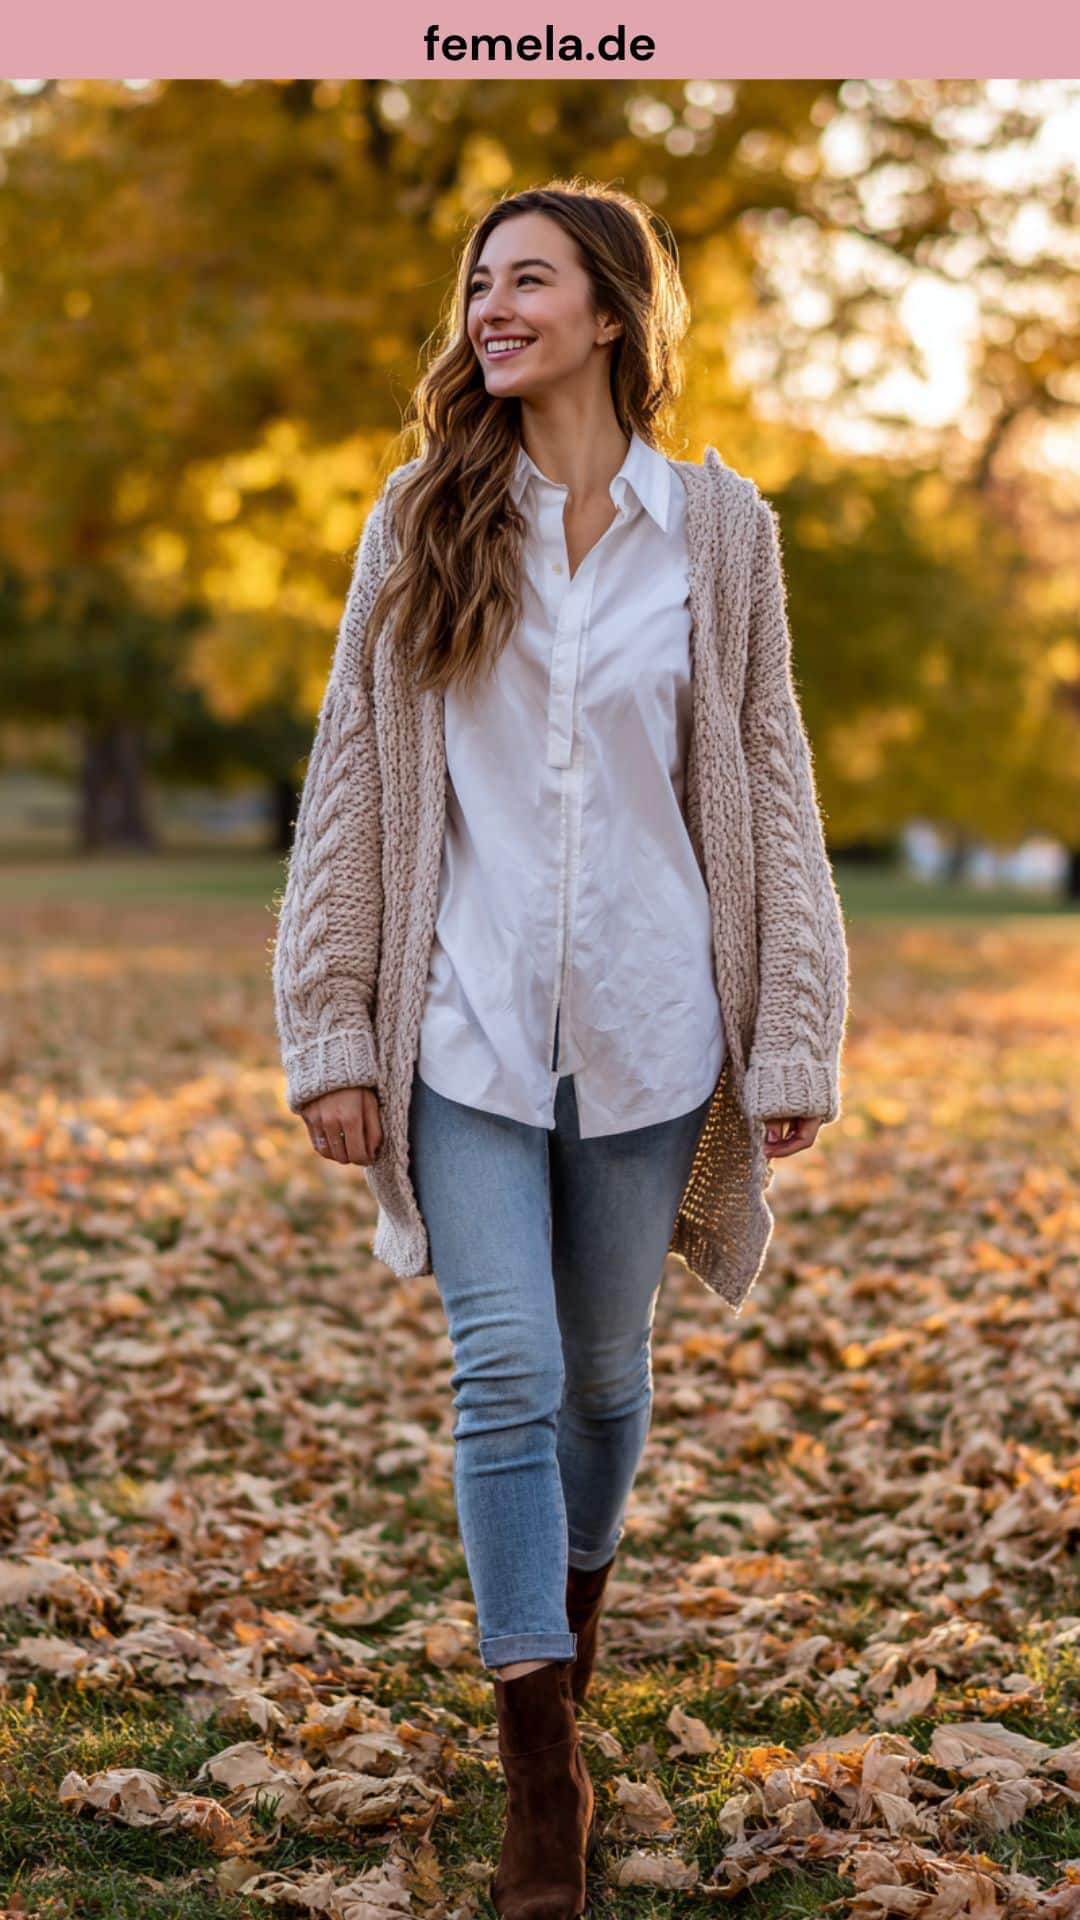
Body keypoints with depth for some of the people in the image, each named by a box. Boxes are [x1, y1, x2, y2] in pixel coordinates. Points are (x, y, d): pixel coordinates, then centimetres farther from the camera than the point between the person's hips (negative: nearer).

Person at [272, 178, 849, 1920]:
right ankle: (543, 1772, 2)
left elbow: (770, 790, 4)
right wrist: (330, 1033, -1)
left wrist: (795, 1040, 1)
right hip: (467, 1024, 0)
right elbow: (352, 782, 3)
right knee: (505, 1378, -6)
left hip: (646, 1028, 1)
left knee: (604, 1370, 13)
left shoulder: (718, 528, 2)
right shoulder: (425, 518, 3)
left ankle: (576, 1582, 43)